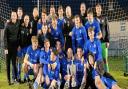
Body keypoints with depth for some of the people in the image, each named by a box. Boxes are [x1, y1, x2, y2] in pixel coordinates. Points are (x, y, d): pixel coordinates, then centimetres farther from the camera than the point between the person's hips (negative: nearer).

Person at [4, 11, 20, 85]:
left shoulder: (18, 24, 1)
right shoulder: (8, 25, -7)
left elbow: (19, 35, 8)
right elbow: (5, 37, -9)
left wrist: (19, 45, 2)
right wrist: (6, 47, -14)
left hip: (15, 45, 3)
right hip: (9, 45, -2)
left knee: (14, 62, 8)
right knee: (8, 62, 2)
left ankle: (15, 78, 14)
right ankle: (9, 79, 6)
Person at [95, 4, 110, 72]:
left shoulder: (104, 18, 5)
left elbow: (107, 30, 4)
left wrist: (108, 41, -2)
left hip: (104, 41, 0)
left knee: (105, 58, -1)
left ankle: (106, 72, 6)